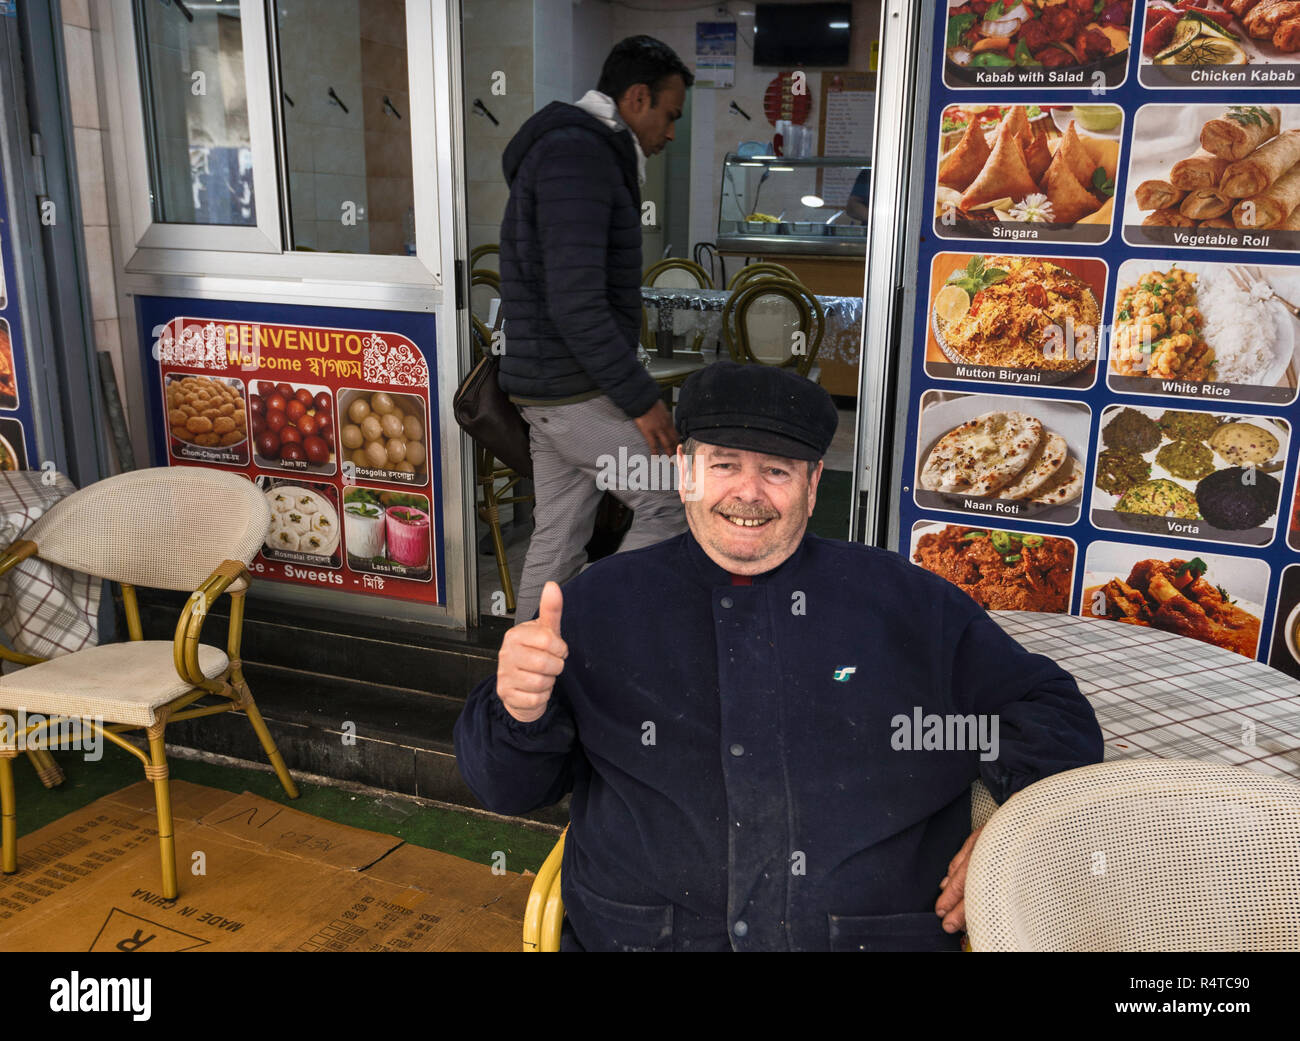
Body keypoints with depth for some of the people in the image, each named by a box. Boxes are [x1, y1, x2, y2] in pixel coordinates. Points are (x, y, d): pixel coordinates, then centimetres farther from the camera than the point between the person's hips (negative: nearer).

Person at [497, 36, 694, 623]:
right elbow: (576, 303, -24)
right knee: (671, 504, 0)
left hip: (549, 391, 10)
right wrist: (641, 400, -20)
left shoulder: (574, 151, 19)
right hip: (574, 393, -10)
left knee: (559, 539, 13)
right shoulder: (578, 154, -15)